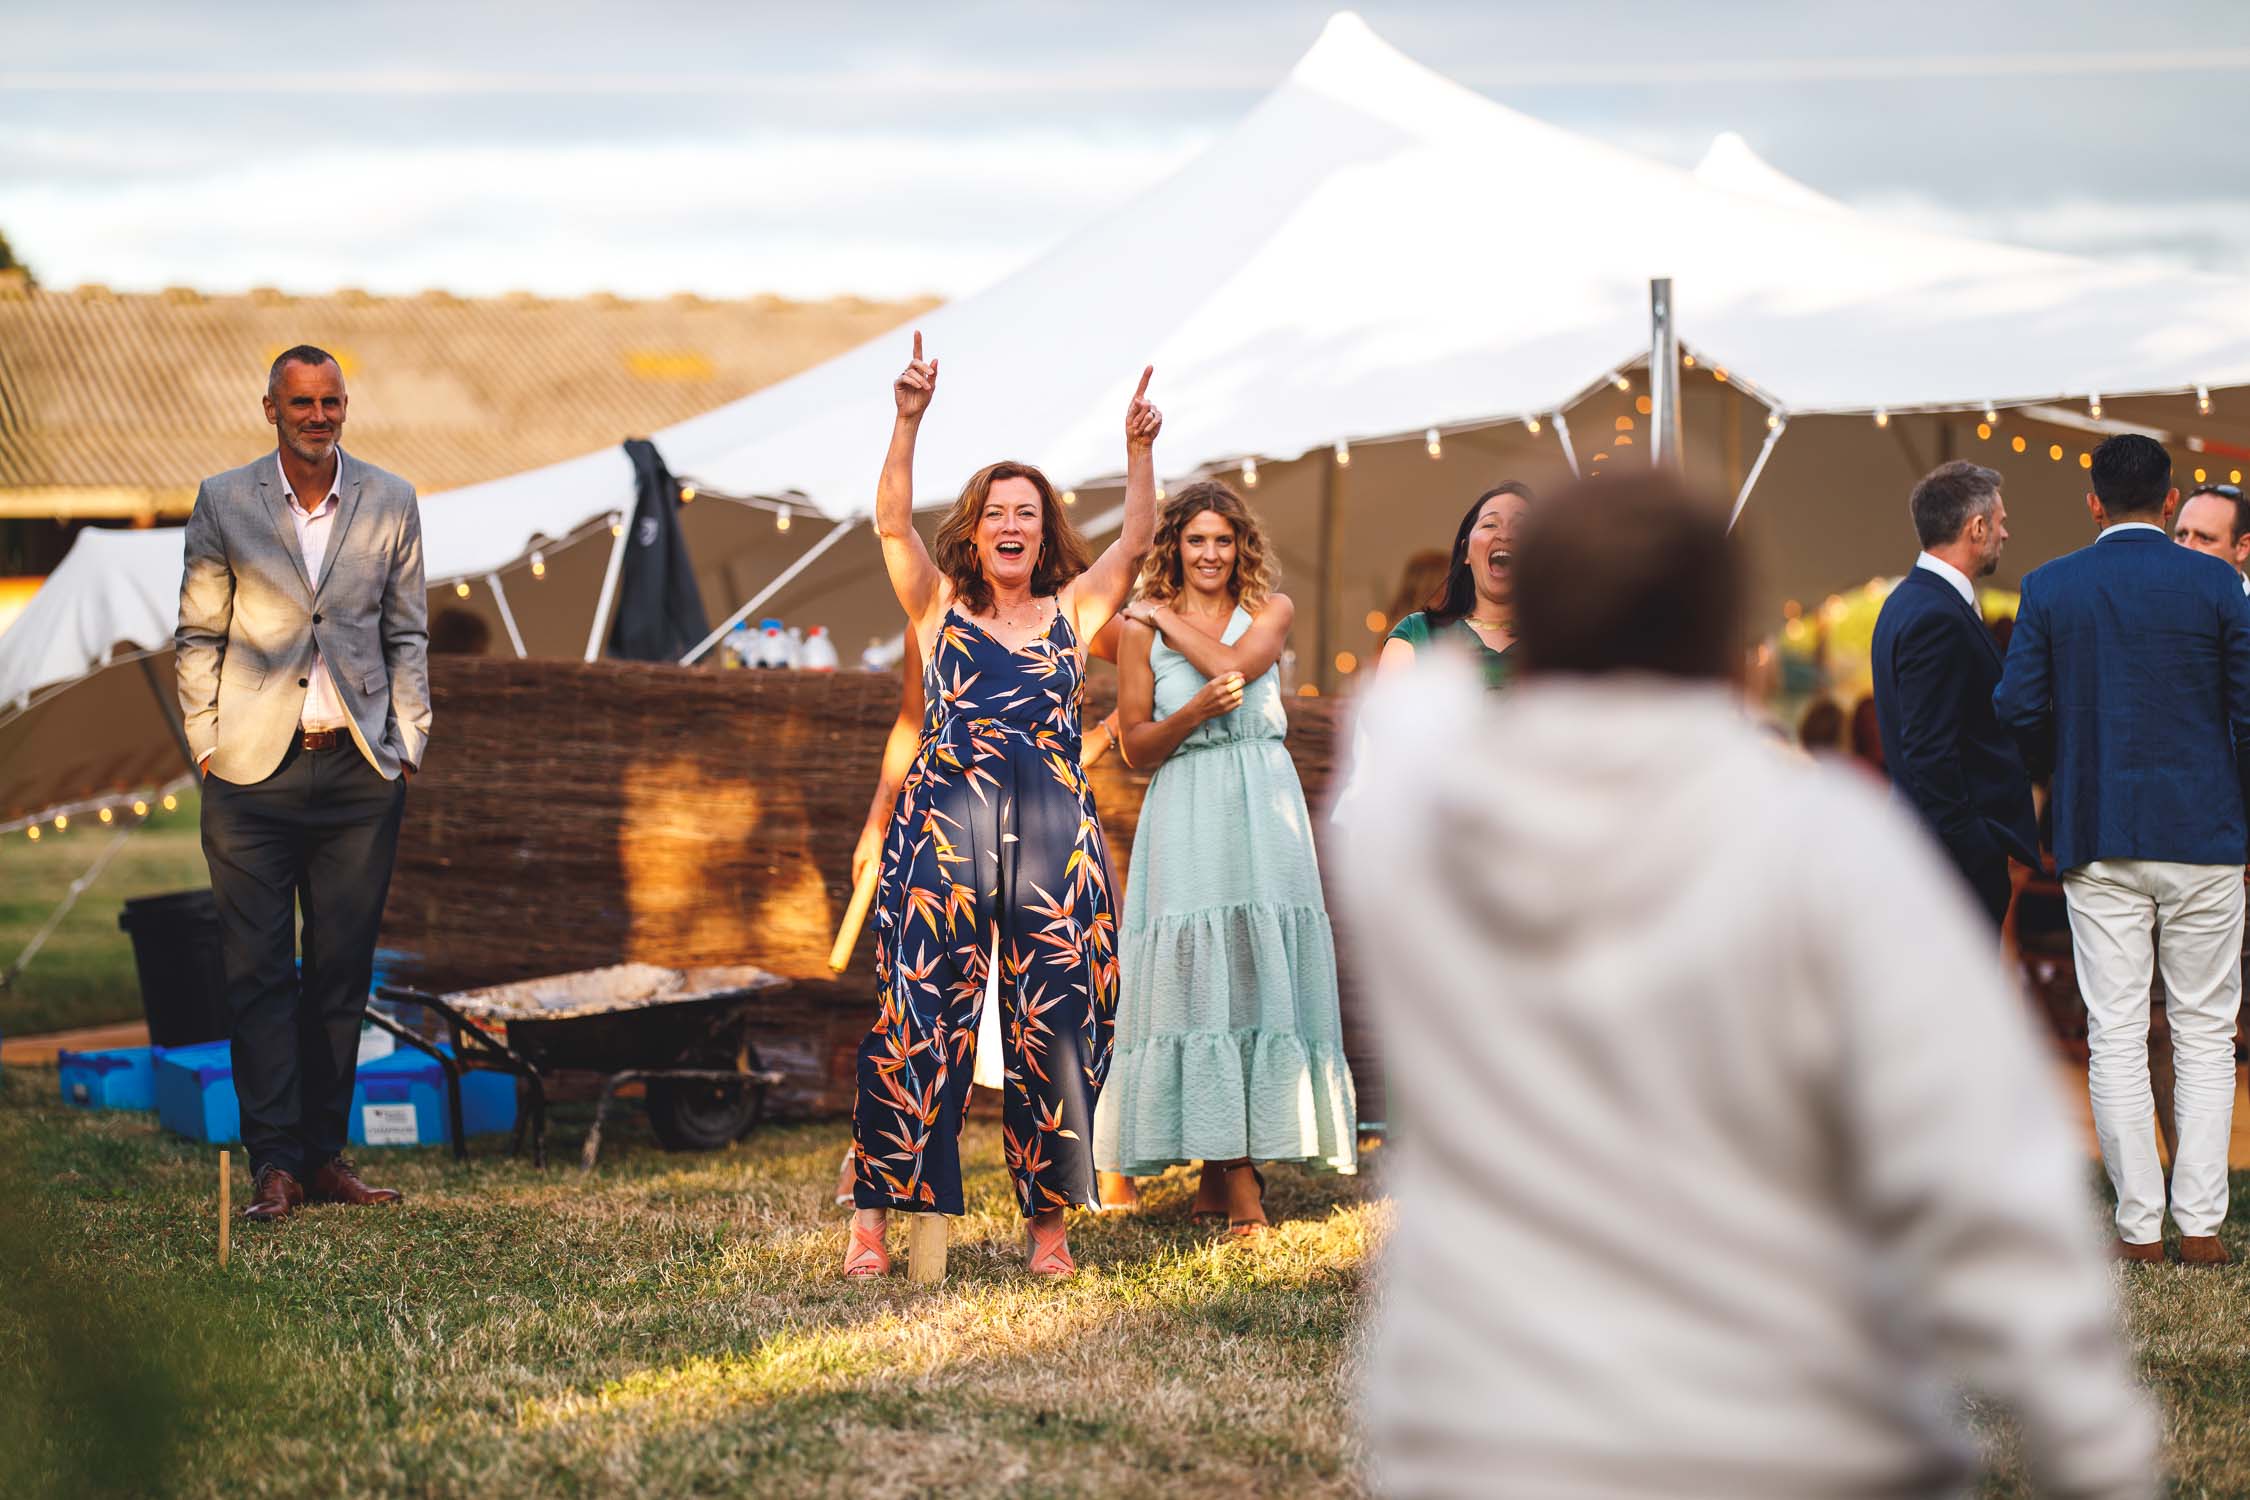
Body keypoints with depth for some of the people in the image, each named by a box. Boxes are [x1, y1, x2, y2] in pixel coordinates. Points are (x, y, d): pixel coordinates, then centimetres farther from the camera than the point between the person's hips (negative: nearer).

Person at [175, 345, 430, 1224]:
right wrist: (206, 746, -1)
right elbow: (197, 635, 5)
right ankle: (273, 1162, -2)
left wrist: (407, 745, 4)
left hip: (360, 770, 2)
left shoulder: (390, 503, 6)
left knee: (342, 970, 5)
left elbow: (407, 634, 10)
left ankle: (325, 1152, 13)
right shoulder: (223, 503, 2)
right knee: (258, 970, -4)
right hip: (253, 767, -2)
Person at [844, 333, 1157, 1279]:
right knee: (918, 1020, -5)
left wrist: (1140, 450, -10)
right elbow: (892, 523, -3)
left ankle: (1049, 1219, 8)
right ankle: (875, 1214, -2)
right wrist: (908, 423, -15)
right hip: (944, 829, -1)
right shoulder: (938, 606, 10)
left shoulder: (1072, 611, 14)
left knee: (1055, 1023, 1)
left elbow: (1135, 539, 3)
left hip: (1053, 832, 1)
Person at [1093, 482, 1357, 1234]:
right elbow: (1136, 747, 2)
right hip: (1186, 819, -1)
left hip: (1263, 812, 1)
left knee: (1260, 969, -5)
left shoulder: (1271, 610, 9)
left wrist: (1167, 615, 0)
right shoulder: (1141, 628, 6)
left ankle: (1221, 1171, 0)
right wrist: (1197, 712, -14)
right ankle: (1237, 1181, -3)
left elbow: (1232, 663, -12)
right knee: (1198, 978, -8)